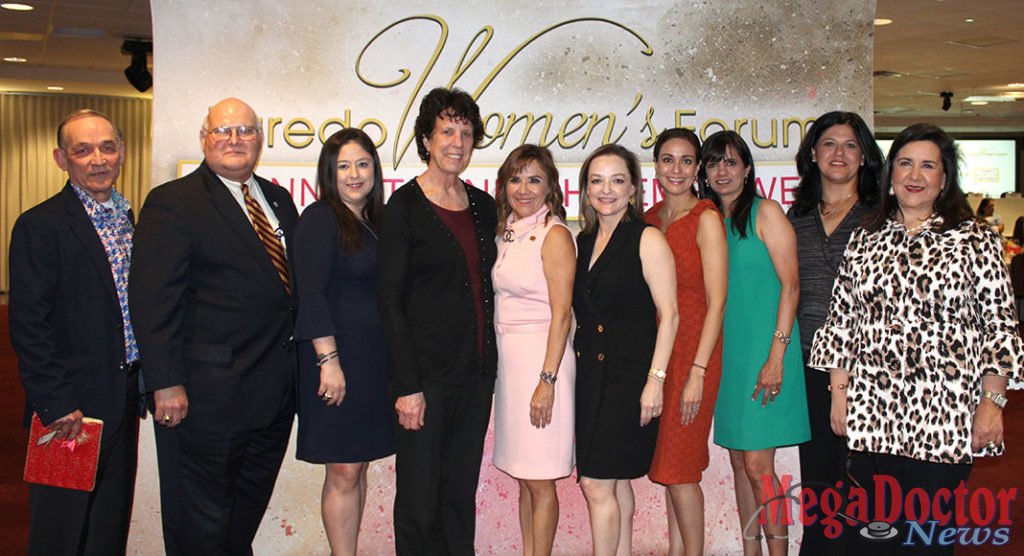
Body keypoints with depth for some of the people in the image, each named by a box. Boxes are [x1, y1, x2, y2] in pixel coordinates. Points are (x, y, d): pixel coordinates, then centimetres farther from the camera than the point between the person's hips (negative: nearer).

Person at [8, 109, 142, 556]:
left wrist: (143, 385, 10)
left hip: (124, 400, 6)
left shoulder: (129, 220, 11)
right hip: (71, 409, -6)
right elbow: (28, 326, -15)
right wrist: (57, 404, -19)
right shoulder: (40, 226, -11)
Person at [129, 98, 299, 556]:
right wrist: (166, 384, -18)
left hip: (274, 394, 6)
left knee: (246, 516, 19)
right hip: (207, 395, -6)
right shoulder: (173, 203, -7)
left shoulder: (279, 200, 13)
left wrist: (299, 363, 10)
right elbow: (151, 299, -13)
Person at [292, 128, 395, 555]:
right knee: (343, 472, -2)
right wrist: (329, 360, -20)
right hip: (337, 362, -7)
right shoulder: (320, 219, -7)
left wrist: (395, 363, 12)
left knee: (358, 466, 12)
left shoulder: (374, 223, 15)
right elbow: (310, 295, -14)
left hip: (374, 362, 7)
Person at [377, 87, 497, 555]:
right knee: (420, 499, 2)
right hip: (426, 374, -5)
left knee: (462, 490, 14)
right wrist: (406, 385, -15)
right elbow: (389, 299, -10)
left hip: (477, 372, 5)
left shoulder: (482, 205, 10)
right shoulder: (405, 206, -7)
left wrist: (488, 362, 9)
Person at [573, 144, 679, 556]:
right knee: (614, 484, 13)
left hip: (628, 377, -6)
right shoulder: (583, 243, 12)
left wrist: (655, 379, -16)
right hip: (589, 376, 6)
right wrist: (567, 375, 11)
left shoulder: (647, 239, -6)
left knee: (596, 484, -7)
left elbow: (669, 314, -10)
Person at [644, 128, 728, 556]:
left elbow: (717, 302, -12)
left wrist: (698, 372, -17)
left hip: (692, 349, -6)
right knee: (668, 465, 13)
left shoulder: (706, 219, -8)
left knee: (679, 468, -2)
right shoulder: (649, 219, 10)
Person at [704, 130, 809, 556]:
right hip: (726, 353, 6)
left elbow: (790, 284, -10)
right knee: (739, 461, 11)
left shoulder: (765, 212, -4)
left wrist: (776, 356, -16)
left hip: (763, 351, -6)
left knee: (758, 464, -7)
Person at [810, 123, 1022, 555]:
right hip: (871, 411, 3)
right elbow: (840, 320, 10)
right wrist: (839, 392, 5)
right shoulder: (865, 240, 9)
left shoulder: (976, 241, 1)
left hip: (944, 417, -2)